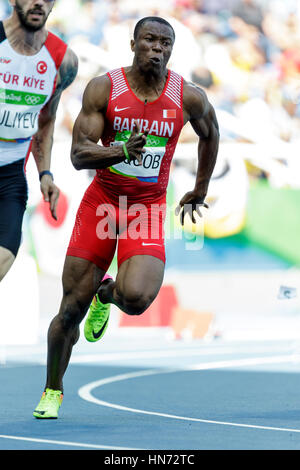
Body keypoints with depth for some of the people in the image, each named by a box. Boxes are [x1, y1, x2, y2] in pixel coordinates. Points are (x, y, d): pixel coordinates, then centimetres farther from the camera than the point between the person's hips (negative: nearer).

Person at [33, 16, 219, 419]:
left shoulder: (189, 98, -4)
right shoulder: (103, 88, -7)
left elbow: (210, 134, 18)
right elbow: (78, 155, -12)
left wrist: (200, 190, 25)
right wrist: (123, 151, -30)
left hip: (147, 211, 0)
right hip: (101, 203, 0)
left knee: (136, 298, -26)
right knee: (71, 310, 0)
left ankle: (107, 294, 13)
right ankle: (52, 391, 24)